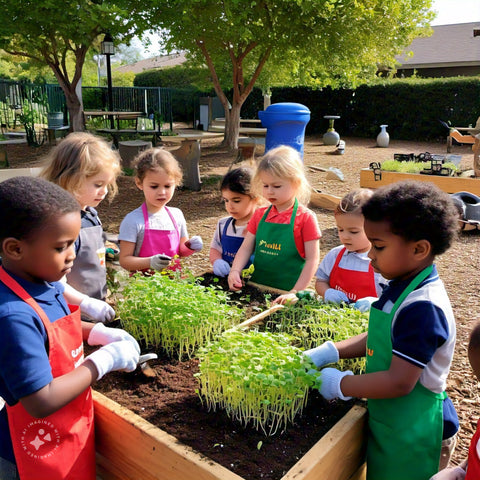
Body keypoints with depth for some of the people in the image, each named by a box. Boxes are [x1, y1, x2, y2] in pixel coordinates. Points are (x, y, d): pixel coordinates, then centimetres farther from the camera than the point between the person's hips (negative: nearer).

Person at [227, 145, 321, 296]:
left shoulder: (305, 218, -5)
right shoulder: (260, 214, 9)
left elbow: (312, 259, -7)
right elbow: (246, 248, 8)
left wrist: (296, 292, -13)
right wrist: (235, 271, -10)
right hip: (257, 288, 4)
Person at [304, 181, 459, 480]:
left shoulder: (422, 308, -30)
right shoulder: (401, 287, -1)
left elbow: (399, 382, -29)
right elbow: (379, 340, 9)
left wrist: (339, 384, -19)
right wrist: (327, 353, 1)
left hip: (414, 436, -8)